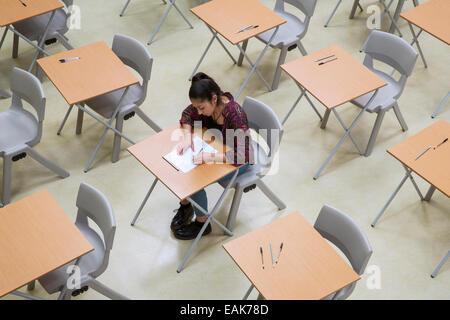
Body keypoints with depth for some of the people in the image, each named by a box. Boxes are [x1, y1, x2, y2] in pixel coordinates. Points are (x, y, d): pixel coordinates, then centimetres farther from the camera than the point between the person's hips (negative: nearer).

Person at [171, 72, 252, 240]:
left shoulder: (235, 114, -35)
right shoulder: (207, 103, -16)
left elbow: (242, 156, -38)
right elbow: (187, 115, 3)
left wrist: (210, 156, -43)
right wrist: (187, 135, -16)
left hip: (238, 161, -7)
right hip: (217, 147, 7)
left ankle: (202, 223, 4)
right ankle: (185, 205, 15)